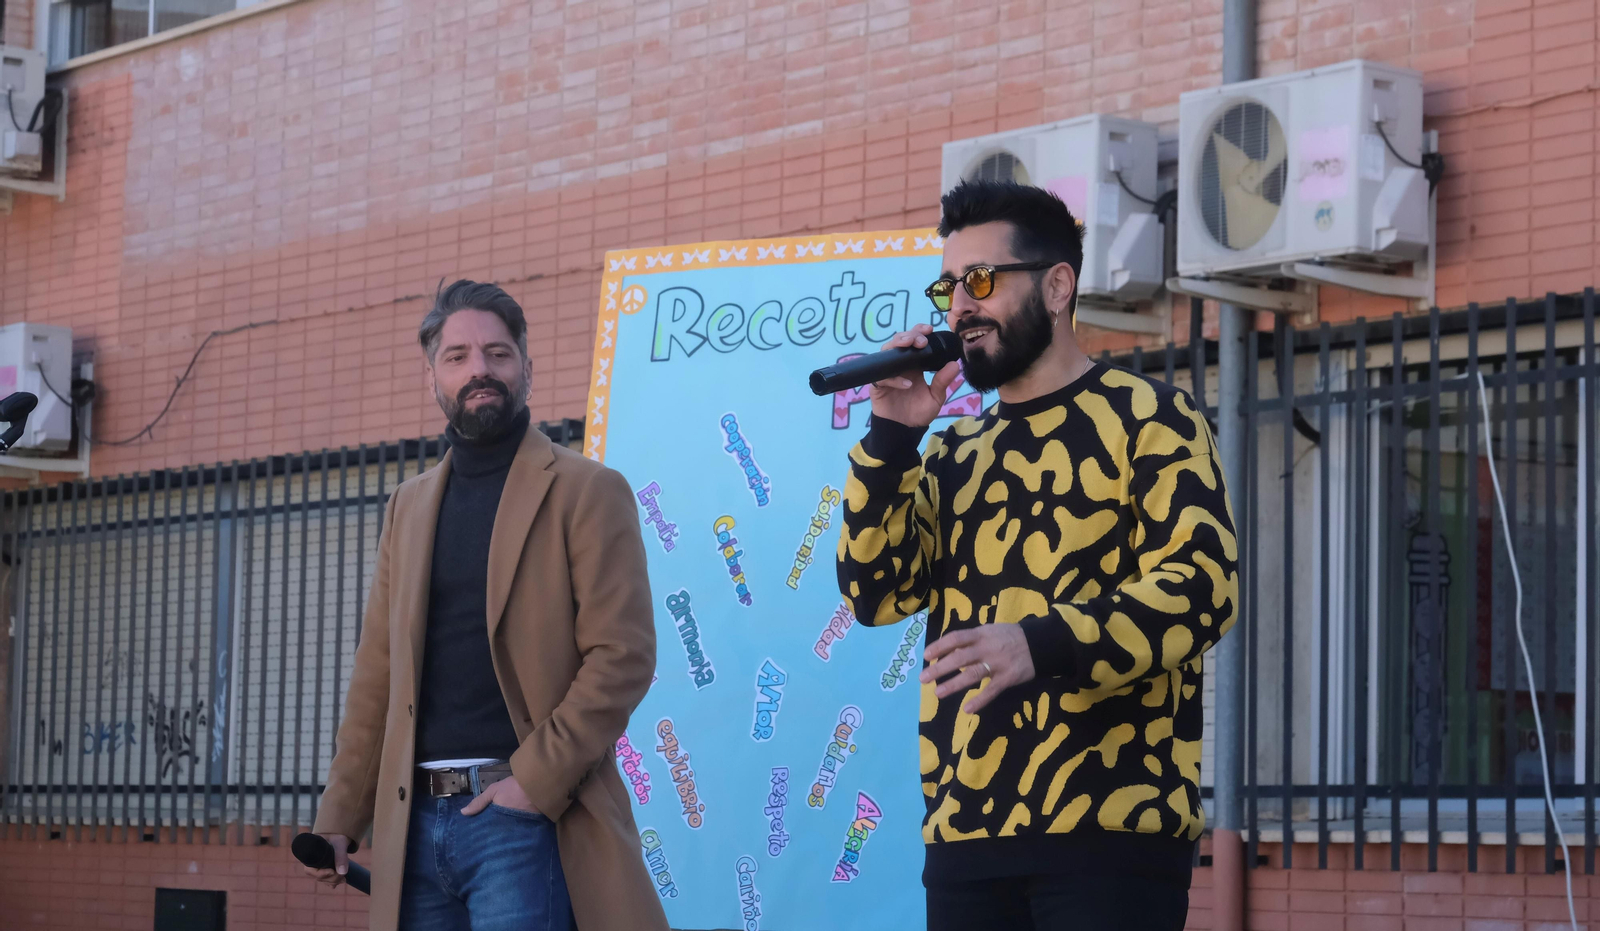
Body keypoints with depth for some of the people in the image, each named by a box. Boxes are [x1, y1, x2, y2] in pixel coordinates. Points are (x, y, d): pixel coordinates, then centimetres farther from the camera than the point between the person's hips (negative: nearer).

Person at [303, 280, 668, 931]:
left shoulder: (586, 492, 0)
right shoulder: (409, 506, 17)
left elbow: (623, 657, -8)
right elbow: (378, 673, 16)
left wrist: (536, 781, -15)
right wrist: (340, 819, 9)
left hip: (520, 818, -5)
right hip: (415, 821, 5)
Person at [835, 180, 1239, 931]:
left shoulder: (1146, 417, 1)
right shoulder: (952, 452, 20)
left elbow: (1201, 586, -11)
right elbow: (877, 593, 11)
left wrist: (1041, 647, -25)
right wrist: (892, 437, 1)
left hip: (1110, 829, -5)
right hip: (963, 832, 5)